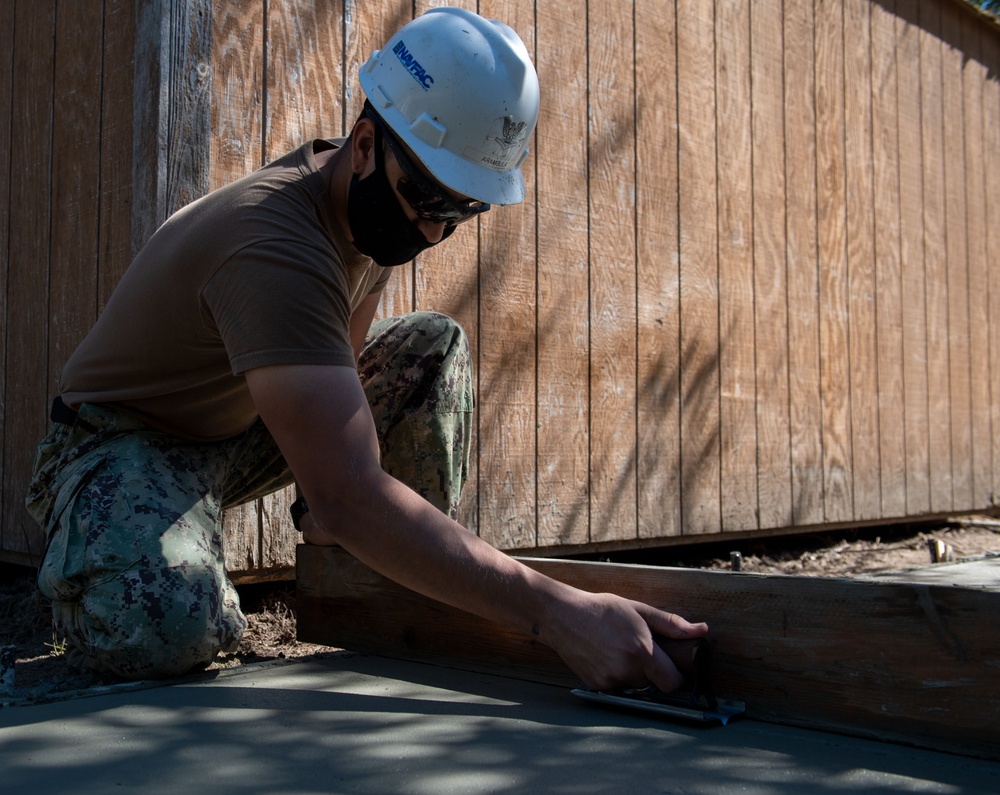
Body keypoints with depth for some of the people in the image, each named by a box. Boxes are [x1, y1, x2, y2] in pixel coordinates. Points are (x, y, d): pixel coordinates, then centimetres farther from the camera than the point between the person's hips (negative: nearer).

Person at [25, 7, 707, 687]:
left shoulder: (388, 205, -8)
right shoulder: (274, 244, -37)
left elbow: (339, 365, 3)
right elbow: (347, 497, -46)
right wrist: (554, 611, -50)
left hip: (248, 426, 8)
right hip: (128, 444, -8)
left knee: (436, 346, -4)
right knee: (166, 628, -39)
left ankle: (425, 593, 4)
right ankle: (102, 566, -1)